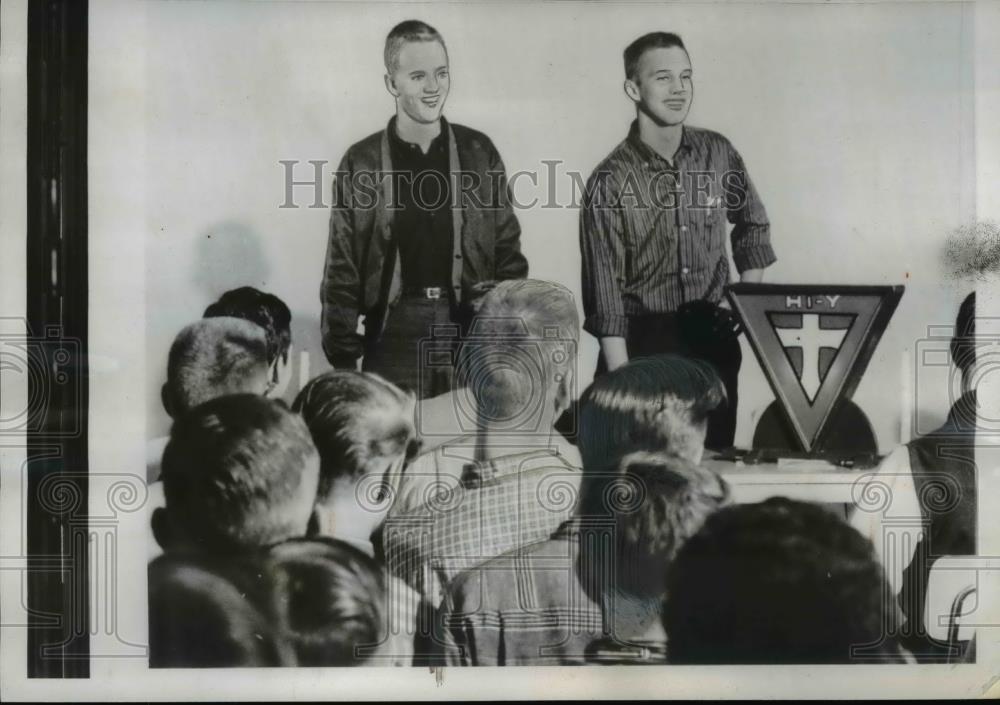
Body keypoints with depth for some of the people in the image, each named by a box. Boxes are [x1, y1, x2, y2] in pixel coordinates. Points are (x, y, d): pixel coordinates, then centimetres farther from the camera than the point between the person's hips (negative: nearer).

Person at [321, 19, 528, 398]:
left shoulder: (478, 152, 5)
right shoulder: (363, 163, 0)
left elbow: (507, 250, 8)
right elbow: (342, 271, 2)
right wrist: (343, 357, -2)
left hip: (473, 332, 1)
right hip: (395, 336, -1)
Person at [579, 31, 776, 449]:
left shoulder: (718, 154, 1)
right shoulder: (611, 180, -11)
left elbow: (752, 225, 19)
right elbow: (605, 290, -13)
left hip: (714, 341, 4)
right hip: (643, 345, -4)